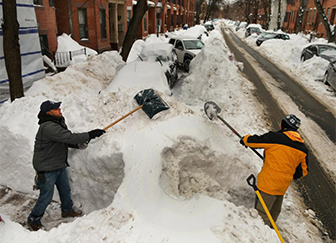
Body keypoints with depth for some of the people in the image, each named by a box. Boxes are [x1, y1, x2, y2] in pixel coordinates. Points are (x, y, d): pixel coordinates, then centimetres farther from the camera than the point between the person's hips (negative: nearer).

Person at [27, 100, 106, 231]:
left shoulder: (59, 122, 3)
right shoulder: (48, 127, -29)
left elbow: (66, 140, 10)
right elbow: (69, 137, -36)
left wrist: (79, 144, -9)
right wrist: (90, 135, -32)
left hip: (60, 165, 9)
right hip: (47, 169, -9)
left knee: (65, 190, 23)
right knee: (46, 197, 6)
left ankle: (67, 210, 47)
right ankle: (33, 220, 30)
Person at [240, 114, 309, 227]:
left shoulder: (275, 137, -14)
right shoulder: (303, 149, 6)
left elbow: (254, 141, -6)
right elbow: (303, 171, 13)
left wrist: (245, 139, 15)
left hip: (268, 183, -7)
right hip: (284, 186, 7)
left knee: (261, 212, 0)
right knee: (274, 212, 24)